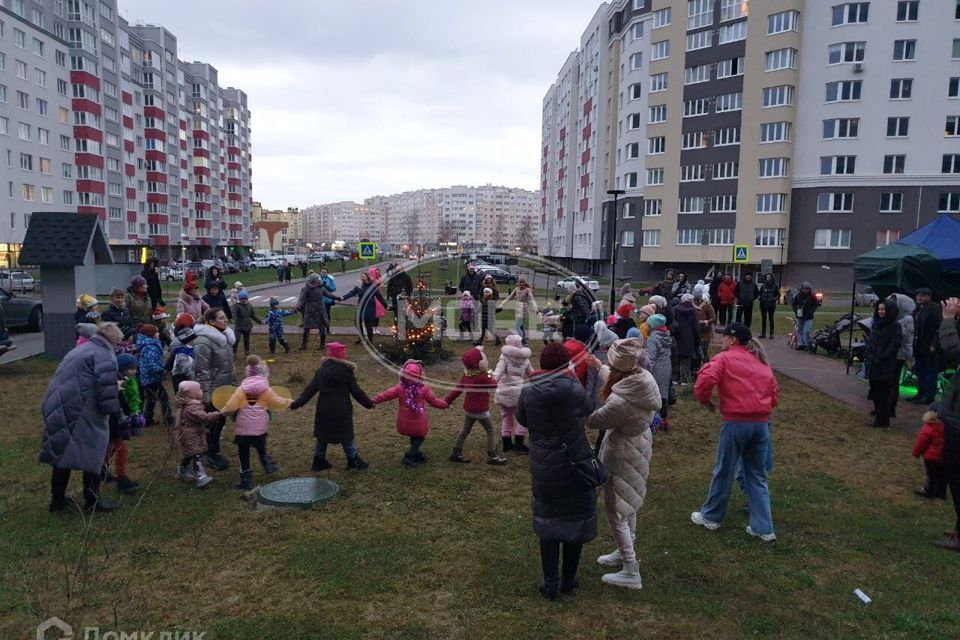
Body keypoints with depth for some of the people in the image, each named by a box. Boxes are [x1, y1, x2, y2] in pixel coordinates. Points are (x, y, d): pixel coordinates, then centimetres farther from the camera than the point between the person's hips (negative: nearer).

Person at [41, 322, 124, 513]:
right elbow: (106, 388, -17)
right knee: (92, 453, 4)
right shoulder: (105, 355, -9)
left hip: (58, 408, 9)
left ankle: (57, 499, 29)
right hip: (81, 412, -9)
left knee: (62, 452, 19)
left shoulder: (80, 350, 21)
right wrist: (111, 410, -4)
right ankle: (92, 501, 12)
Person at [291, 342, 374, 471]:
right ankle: (353, 462, 18)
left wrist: (296, 403, 5)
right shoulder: (346, 371, -10)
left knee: (322, 436, 18)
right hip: (341, 411, -3)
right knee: (347, 436, 10)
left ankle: (318, 461, 24)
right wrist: (368, 403, 7)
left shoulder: (321, 370, 0)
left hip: (323, 410, 4)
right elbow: (356, 391, -5)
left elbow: (310, 390, -1)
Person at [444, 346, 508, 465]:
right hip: (480, 410, -7)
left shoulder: (466, 375, -2)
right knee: (490, 431, 6)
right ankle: (492, 456, 11)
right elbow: (494, 386, -12)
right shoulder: (482, 377, -25)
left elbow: (457, 389, 2)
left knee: (465, 431, 18)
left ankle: (456, 453, 24)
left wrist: (447, 401, 7)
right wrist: (491, 377, 5)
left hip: (468, 409, 7)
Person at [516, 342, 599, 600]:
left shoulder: (528, 393, -11)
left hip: (543, 469, 1)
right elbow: (588, 408, 5)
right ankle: (568, 580, 26)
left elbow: (522, 420, 6)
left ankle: (550, 584, 16)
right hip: (576, 466, -1)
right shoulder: (575, 389, -15)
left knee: (548, 523, 16)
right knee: (575, 521, 16)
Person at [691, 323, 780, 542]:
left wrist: (705, 400, -2)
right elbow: (775, 394, 16)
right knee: (757, 476, 14)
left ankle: (711, 517, 24)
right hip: (762, 423, 5)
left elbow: (705, 380, -19)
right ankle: (763, 528, 13)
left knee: (724, 472, 9)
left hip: (736, 422, -5)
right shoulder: (762, 362, 15)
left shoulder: (724, 358, -2)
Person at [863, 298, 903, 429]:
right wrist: (867, 355, 9)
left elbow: (895, 344, -17)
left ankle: (882, 420, 5)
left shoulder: (895, 326, -11)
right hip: (873, 364, 7)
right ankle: (878, 414, 30)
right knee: (875, 391, 16)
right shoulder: (877, 322, 10)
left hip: (885, 366, -7)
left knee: (883, 393, -2)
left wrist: (881, 358, -18)